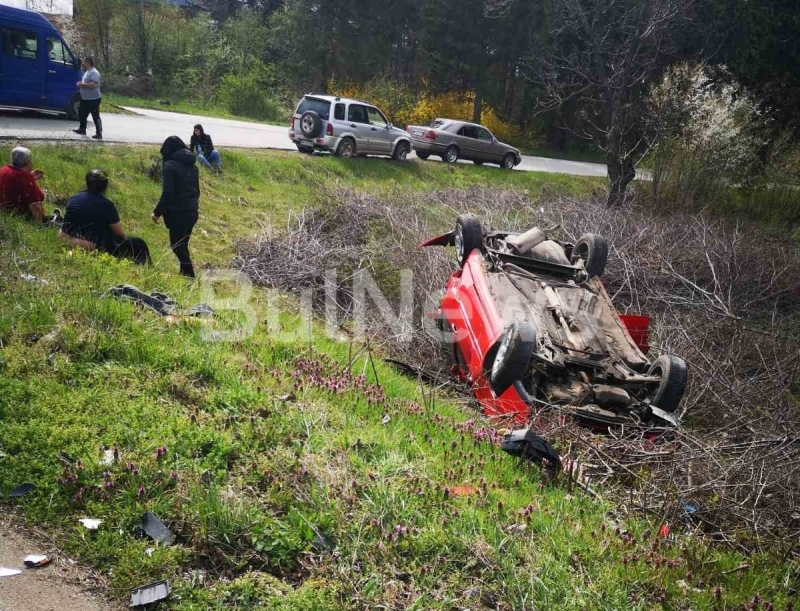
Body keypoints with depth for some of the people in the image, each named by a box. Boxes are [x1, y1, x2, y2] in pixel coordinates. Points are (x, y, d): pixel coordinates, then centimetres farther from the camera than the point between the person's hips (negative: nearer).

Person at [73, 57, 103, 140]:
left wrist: (82, 84, -25)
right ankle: (82, 129, 33)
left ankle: (99, 134, -2)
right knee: (82, 114, 19)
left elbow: (94, 84, -30)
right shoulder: (87, 72, 15)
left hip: (93, 99, -11)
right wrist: (81, 83, 9)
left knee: (95, 117, -6)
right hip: (85, 98, 11)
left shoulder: (94, 73, -18)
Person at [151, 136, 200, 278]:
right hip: (192, 211, 8)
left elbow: (167, 193, -18)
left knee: (177, 247, 1)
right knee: (182, 246, 18)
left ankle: (189, 276, -2)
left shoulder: (170, 166, -13)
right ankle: (186, 274, 22)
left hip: (178, 213, -8)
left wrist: (157, 212, -9)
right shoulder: (192, 165, 10)